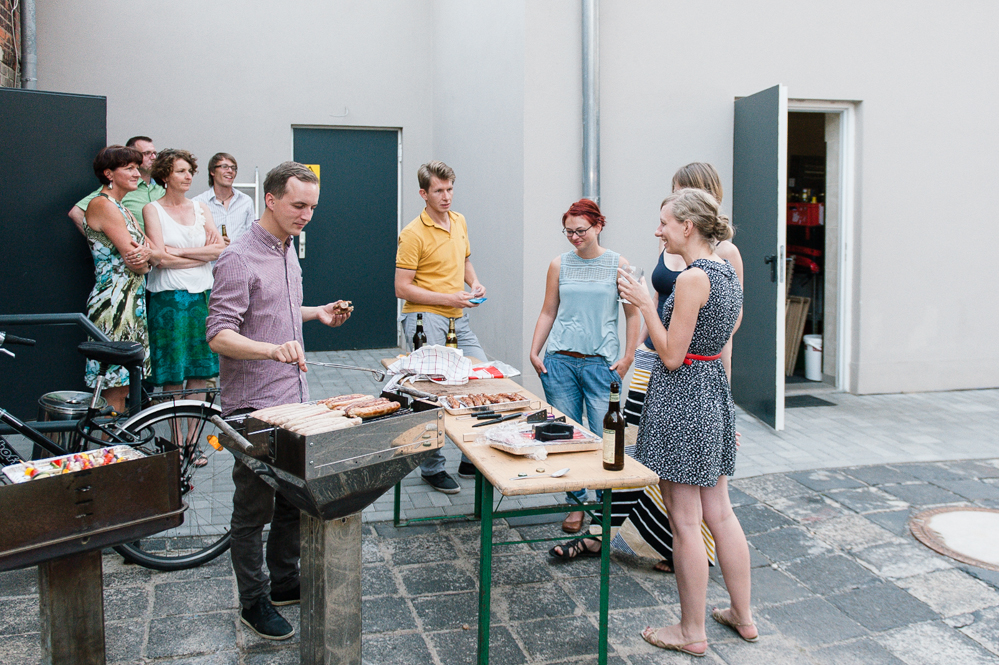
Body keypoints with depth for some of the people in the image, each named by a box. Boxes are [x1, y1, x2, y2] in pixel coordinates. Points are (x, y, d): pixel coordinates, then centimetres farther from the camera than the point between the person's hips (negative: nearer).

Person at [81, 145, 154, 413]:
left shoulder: (121, 208, 19)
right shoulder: (102, 204, -10)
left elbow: (139, 258, 10)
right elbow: (137, 264, -16)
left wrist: (146, 251, -13)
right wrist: (146, 255, 6)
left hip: (132, 301, 9)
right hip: (114, 302, -9)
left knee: (122, 385, 11)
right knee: (115, 388, -6)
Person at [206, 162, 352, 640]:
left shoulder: (287, 249, 11)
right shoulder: (239, 258, -17)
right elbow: (219, 335, -23)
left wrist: (317, 313, 10)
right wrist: (274, 349, -38)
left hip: (292, 398, 9)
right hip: (253, 406, -8)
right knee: (254, 508, 5)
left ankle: (285, 582, 35)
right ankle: (253, 603, 21)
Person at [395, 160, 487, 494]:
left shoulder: (459, 221, 11)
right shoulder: (413, 234, -12)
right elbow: (402, 288, -13)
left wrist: (474, 282, 7)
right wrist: (448, 298, -18)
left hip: (458, 319, 7)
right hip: (425, 318, -7)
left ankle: (472, 460, 21)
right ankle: (432, 468, 12)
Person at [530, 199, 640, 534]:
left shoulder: (618, 265, 2)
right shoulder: (559, 265, 8)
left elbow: (632, 314, 5)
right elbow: (548, 312, 13)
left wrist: (627, 358, -2)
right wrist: (534, 352, 5)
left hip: (601, 363, -2)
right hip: (559, 361, 2)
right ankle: (576, 504, 19)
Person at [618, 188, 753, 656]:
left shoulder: (693, 277, -19)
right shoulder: (728, 272, 9)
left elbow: (672, 355, -17)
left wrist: (645, 303, -12)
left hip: (682, 397, -9)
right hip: (715, 391, 10)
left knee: (685, 521, 3)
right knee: (719, 513, 18)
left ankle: (692, 631, 17)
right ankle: (743, 617, 30)